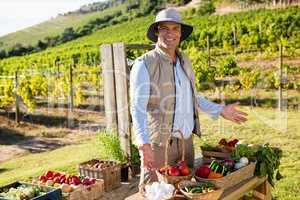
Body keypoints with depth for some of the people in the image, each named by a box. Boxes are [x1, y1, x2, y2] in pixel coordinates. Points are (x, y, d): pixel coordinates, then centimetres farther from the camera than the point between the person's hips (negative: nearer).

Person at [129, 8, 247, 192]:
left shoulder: (184, 61, 9)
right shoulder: (144, 64, -12)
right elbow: (138, 107, -20)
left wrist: (220, 110, 14)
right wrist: (143, 144, -32)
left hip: (187, 141, 7)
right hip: (158, 143, -6)